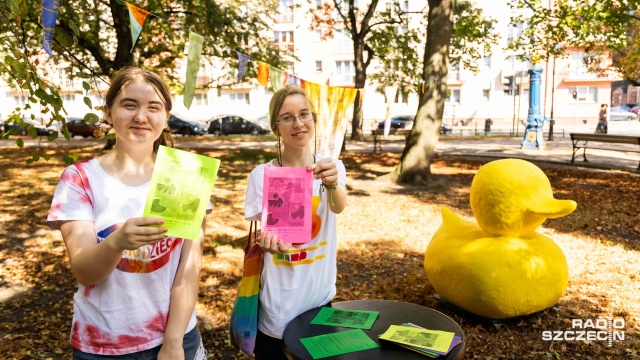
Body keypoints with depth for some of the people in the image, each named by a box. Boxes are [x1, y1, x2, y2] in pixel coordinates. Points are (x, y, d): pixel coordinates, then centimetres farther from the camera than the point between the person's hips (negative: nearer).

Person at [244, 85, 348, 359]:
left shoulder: (332, 166, -5)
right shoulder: (262, 174, -10)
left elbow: (339, 206, -24)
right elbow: (259, 230, -10)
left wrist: (332, 183, -46)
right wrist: (269, 240, -33)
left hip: (321, 293, 3)